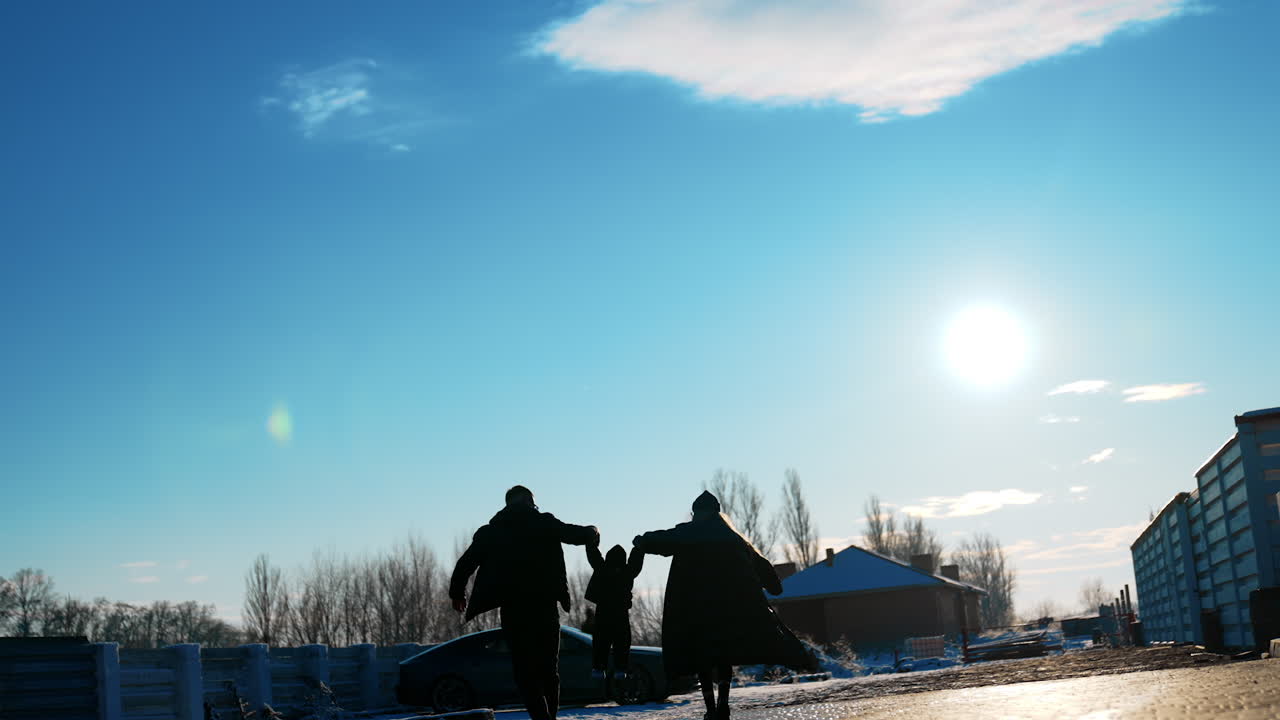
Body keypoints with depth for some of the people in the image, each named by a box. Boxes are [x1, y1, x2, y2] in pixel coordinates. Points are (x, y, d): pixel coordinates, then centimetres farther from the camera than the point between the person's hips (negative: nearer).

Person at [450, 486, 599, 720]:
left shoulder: (490, 532, 10)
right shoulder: (545, 523, 5)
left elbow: (465, 563, 11)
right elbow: (577, 535, 3)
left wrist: (457, 593, 27)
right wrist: (592, 532, 27)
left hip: (512, 609, 0)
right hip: (545, 605, 0)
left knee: (525, 671, 0)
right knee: (549, 669, 14)